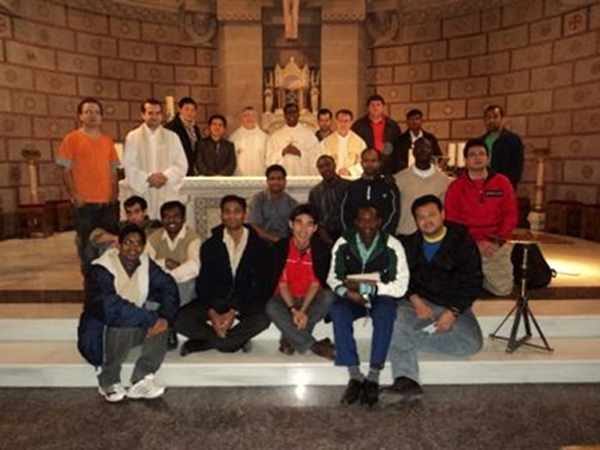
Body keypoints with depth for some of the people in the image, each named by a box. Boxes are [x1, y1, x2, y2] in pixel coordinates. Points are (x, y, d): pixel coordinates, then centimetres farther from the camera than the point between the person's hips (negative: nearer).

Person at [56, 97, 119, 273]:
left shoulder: (107, 140, 12)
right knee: (86, 243, 5)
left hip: (107, 201, 4)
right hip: (84, 202, -3)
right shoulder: (72, 139, 0)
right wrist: (74, 195, -11)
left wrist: (114, 192, 4)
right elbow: (66, 170, -3)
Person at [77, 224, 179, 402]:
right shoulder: (101, 271, -22)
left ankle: (141, 381, -14)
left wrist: (165, 316, -29)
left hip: (136, 325, 5)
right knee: (122, 327, -34)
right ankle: (108, 383, -8)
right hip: (100, 332, -5)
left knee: (159, 322, -21)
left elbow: (169, 287, -10)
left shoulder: (146, 264, -6)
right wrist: (150, 318, -33)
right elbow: (111, 309, -34)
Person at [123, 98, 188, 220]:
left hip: (168, 195, 1)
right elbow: (129, 166, 1)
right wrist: (148, 178, -13)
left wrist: (165, 176, -11)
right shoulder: (132, 137, 7)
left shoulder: (172, 137, 10)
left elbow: (182, 165, 4)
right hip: (143, 194, -1)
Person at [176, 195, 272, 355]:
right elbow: (203, 283, -2)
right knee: (180, 319, -23)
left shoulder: (259, 246, -2)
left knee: (262, 319, -33)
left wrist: (234, 312, -19)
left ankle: (201, 343, -18)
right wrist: (212, 314, -19)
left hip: (246, 302, -1)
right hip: (215, 301, 2)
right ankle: (237, 339, -13)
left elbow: (260, 285, -7)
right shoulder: (210, 245, 4)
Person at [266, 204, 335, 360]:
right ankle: (315, 346, -27)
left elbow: (316, 283, -13)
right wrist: (294, 310, -25)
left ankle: (290, 338, -20)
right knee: (271, 307, -32)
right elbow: (281, 283, -12)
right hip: (286, 299, 0)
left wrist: (303, 310, -26)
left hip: (310, 299, 1)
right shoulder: (280, 247, -11)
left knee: (328, 296, -30)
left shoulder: (321, 249, -10)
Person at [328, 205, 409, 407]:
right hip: (352, 297, 2)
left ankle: (373, 377, -26)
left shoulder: (392, 245, -9)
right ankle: (355, 375, -24)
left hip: (381, 297, -1)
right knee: (337, 310, -30)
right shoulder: (343, 243, -3)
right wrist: (346, 291, -22)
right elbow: (332, 277, -1)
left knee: (385, 312, -35)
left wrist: (371, 287, -23)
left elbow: (401, 286, -13)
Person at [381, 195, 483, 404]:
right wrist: (416, 300, -16)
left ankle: (411, 339, -12)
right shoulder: (409, 244, 9)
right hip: (419, 303, 1)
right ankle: (406, 381, -31)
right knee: (393, 319, -30)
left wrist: (453, 312, -16)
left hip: (454, 306, -1)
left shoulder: (462, 241, -1)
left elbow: (472, 282, -6)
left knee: (472, 343, -25)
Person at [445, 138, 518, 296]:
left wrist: (497, 240, -13)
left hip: (497, 245, 2)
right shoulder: (455, 187, 0)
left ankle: (481, 276, 26)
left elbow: (511, 216, 2)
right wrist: (475, 243, -15)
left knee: (503, 289, -3)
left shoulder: (502, 183, 4)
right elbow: (452, 221, -4)